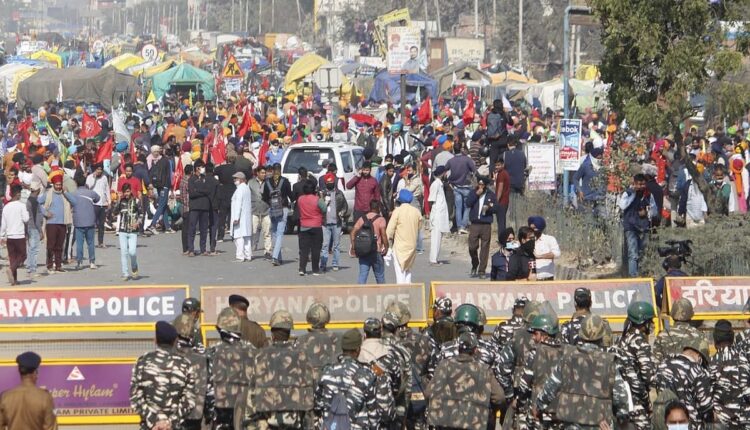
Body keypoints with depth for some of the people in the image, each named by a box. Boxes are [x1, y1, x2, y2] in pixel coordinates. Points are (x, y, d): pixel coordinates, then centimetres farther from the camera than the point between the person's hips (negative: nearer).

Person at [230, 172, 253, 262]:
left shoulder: (239, 189, -13)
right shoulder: (247, 188, 16)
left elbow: (238, 204, -18)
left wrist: (236, 218, -20)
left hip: (240, 217, -10)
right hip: (247, 216, 10)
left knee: (239, 236, -10)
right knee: (247, 236, 11)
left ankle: (240, 256, -13)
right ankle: (248, 255, 14)